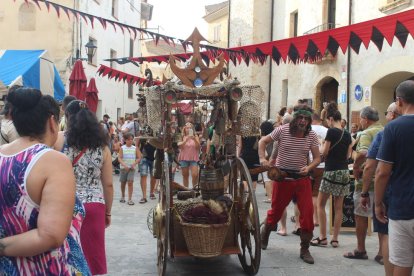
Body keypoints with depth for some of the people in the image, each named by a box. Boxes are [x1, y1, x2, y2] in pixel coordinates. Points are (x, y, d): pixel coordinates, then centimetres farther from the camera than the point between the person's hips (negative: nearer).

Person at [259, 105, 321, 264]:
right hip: (282, 177, -1)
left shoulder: (312, 136, -2)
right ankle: (264, 235, 41)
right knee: (276, 210, 11)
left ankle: (304, 249, 8)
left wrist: (309, 168, -20)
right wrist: (262, 158, -12)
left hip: (302, 179, 2)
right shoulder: (282, 130, -8)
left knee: (308, 213, -7)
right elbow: (263, 141, 2)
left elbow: (317, 158, 0)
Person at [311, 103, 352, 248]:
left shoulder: (331, 131, -10)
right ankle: (335, 239, 11)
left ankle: (323, 237, 3)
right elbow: (348, 155, 13)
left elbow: (324, 153, -8)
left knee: (321, 205, 5)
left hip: (331, 171, -6)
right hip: (344, 171, 6)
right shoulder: (347, 134, 8)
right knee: (338, 207, 8)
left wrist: (322, 147, 12)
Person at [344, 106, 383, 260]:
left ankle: (361, 250, 11)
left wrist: (355, 167, -17)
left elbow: (363, 153, -32)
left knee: (361, 215, 5)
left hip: (367, 179, -7)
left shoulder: (367, 133, -14)